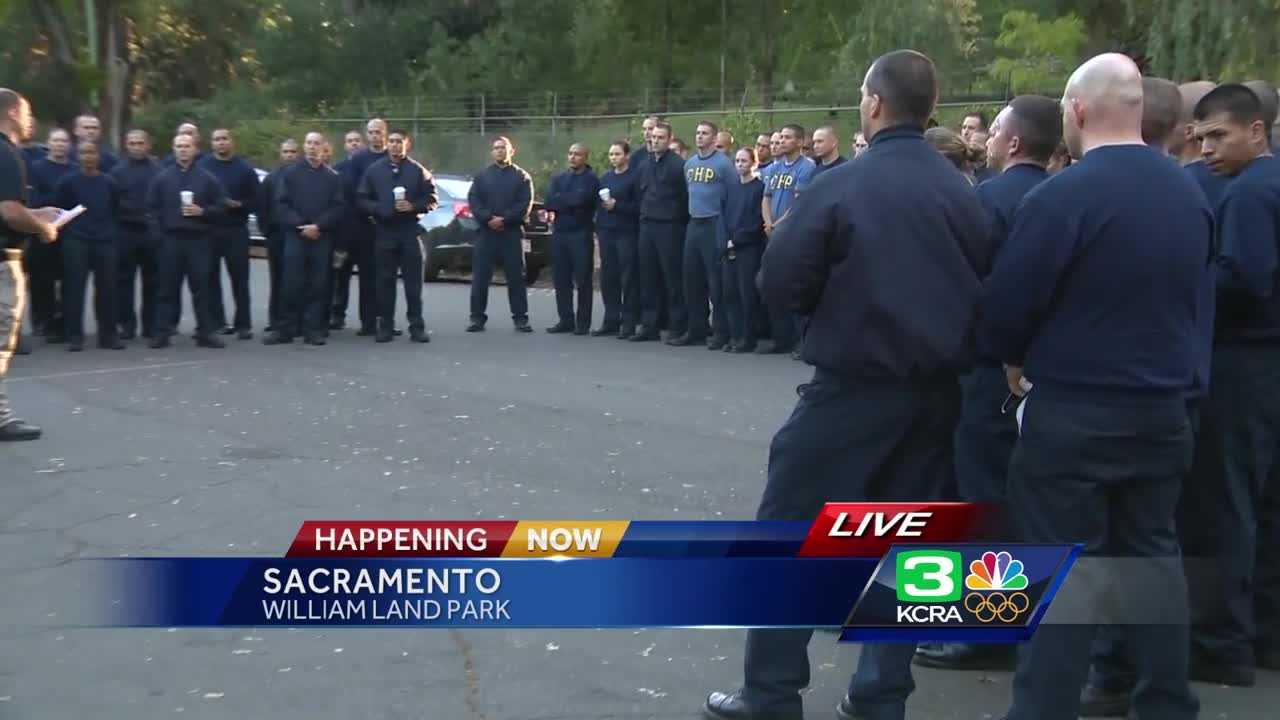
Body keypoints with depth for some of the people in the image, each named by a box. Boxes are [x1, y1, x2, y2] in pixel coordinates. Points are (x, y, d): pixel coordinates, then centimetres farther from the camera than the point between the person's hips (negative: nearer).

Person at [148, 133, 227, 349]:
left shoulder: (207, 178, 7)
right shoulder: (162, 177, 8)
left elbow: (221, 205, 6)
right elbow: (152, 207, 7)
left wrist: (203, 211, -10)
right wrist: (158, 233, -3)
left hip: (199, 240, 0)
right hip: (171, 239, 0)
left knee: (201, 287, 0)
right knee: (169, 288, 2)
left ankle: (206, 332, 4)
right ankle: (163, 332, 6)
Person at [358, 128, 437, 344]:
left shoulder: (418, 170, 6)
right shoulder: (374, 170, 8)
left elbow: (431, 199, 5)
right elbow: (362, 199, 7)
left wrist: (414, 206, -12)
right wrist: (378, 209, -10)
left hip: (410, 230, -1)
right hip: (384, 230, 1)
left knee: (413, 280, -1)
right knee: (385, 279, 3)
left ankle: (416, 326, 3)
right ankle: (385, 326, 8)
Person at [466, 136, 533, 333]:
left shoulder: (521, 176, 7)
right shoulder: (482, 176, 13)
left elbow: (525, 204, -4)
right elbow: (473, 201, 2)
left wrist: (504, 219, -15)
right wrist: (488, 219, -14)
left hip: (512, 232, -2)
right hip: (486, 231, 2)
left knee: (516, 276, 0)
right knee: (480, 276, 0)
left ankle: (520, 318, 4)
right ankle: (477, 317, 6)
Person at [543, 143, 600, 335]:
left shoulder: (591, 179, -1)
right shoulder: (559, 178, 16)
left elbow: (580, 199, -18)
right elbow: (548, 203, 1)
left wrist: (559, 200, -4)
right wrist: (570, 202, -11)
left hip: (581, 234, -5)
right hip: (559, 233, 5)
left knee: (582, 280, -2)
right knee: (561, 280, 7)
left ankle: (583, 323, 2)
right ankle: (565, 320, 14)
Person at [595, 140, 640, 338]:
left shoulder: (635, 176, -5)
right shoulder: (606, 177, 17)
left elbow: (639, 206, -11)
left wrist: (617, 206, -16)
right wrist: (598, 226, 10)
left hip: (627, 233, -7)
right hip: (607, 232, 7)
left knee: (629, 278, -7)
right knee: (608, 277, 6)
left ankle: (629, 323, -2)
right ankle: (611, 321, 14)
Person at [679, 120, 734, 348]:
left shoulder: (723, 163, -7)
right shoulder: (689, 164, 13)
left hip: (714, 226, -7)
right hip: (693, 225, 7)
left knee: (716, 280, -4)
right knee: (692, 278, 8)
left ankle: (721, 332, 2)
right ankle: (697, 329, 17)